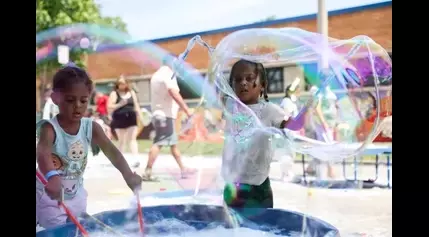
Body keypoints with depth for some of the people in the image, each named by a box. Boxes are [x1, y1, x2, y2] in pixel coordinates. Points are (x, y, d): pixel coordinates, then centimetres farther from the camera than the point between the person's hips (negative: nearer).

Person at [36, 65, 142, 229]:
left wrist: (128, 174, -40)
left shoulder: (91, 127, -11)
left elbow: (111, 151, -22)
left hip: (76, 196, 5)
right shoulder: (49, 128, -24)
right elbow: (42, 152, -43)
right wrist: (52, 176, -65)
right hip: (49, 196, -5)